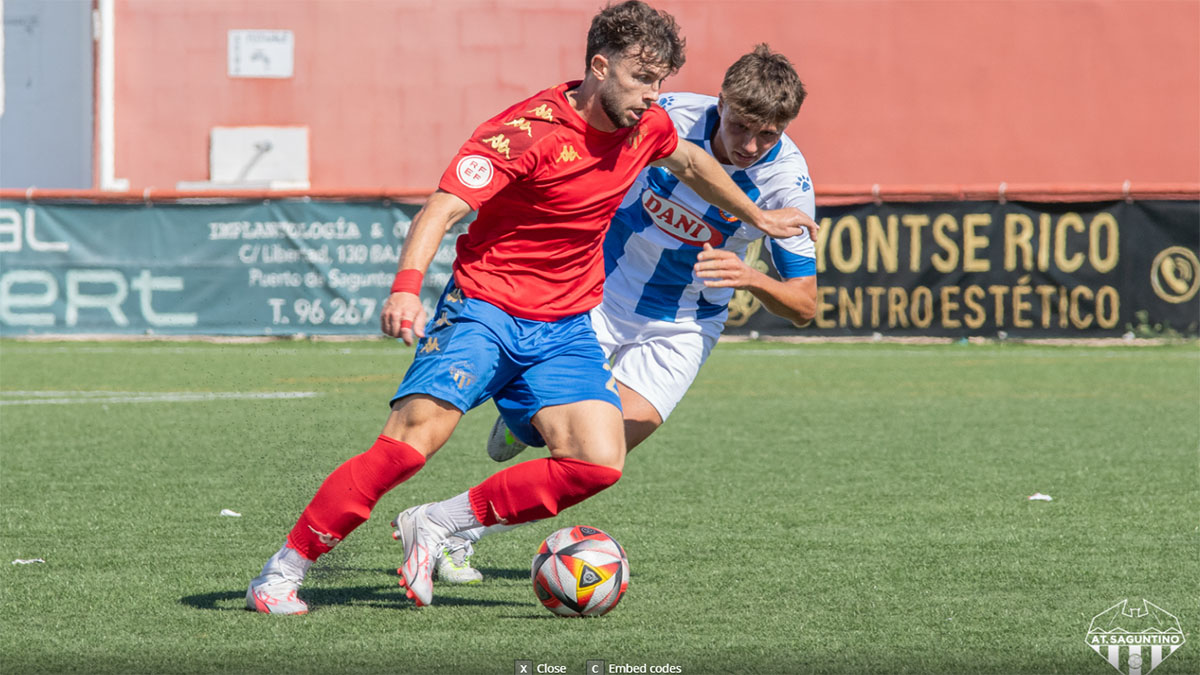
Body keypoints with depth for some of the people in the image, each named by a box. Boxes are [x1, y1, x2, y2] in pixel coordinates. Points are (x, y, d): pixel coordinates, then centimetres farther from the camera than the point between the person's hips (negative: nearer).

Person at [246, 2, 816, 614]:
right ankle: (282, 572, -13)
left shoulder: (646, 127, 1)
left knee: (599, 463, -16)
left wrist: (758, 218, 38)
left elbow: (690, 162, 26)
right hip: (483, 309, -6)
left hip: (566, 328, 6)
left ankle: (435, 524, -2)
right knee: (412, 440, -24)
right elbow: (443, 207, -30)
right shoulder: (529, 130, -20)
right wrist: (407, 286, -47)